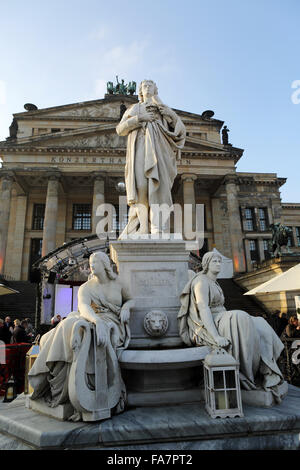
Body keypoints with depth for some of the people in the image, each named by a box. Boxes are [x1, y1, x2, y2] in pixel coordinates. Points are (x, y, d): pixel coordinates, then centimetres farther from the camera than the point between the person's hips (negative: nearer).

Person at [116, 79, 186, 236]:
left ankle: (156, 228, -30)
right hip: (139, 147, 0)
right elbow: (120, 129, 14)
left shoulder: (163, 109, 29)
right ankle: (143, 228, -21)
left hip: (157, 146, 0)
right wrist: (139, 118, 1)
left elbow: (180, 130, 16)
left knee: (157, 182, -21)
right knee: (140, 184, -20)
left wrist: (170, 114, -1)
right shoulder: (133, 109, 30)